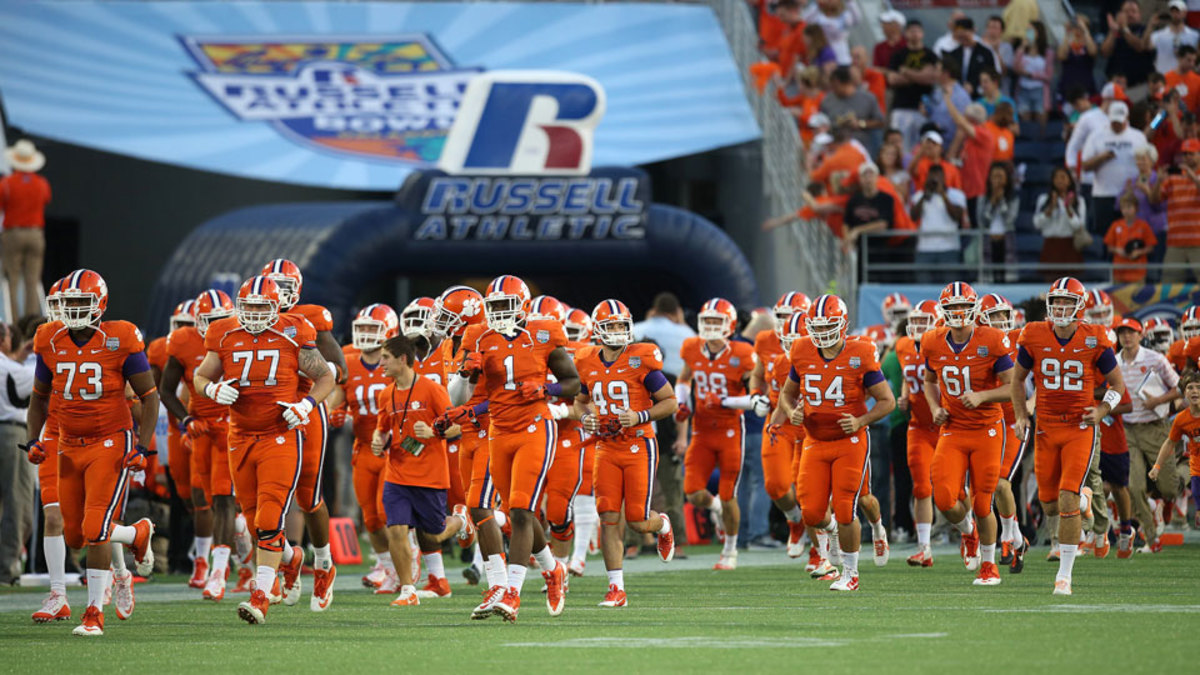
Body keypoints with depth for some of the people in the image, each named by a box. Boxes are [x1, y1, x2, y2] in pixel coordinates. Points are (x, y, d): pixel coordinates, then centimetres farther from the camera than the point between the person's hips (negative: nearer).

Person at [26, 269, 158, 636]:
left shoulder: (120, 341, -13)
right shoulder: (51, 344, 0)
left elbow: (149, 397, -5)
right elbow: (39, 398, 14)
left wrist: (142, 447, -13)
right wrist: (33, 441, 0)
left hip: (111, 443, -5)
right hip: (70, 447, 5)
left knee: (95, 529, -16)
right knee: (75, 536, 8)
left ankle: (94, 613, -2)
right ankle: (137, 534, 37)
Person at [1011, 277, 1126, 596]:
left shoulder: (1094, 340, -8)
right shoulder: (1034, 337, -4)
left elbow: (1117, 384, 4)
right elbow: (1018, 378, 13)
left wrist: (1102, 411, -13)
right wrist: (1021, 416, 2)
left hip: (1080, 429, -3)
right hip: (1047, 428, 3)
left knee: (1067, 499, -14)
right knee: (1049, 505, 7)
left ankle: (1064, 575, -8)